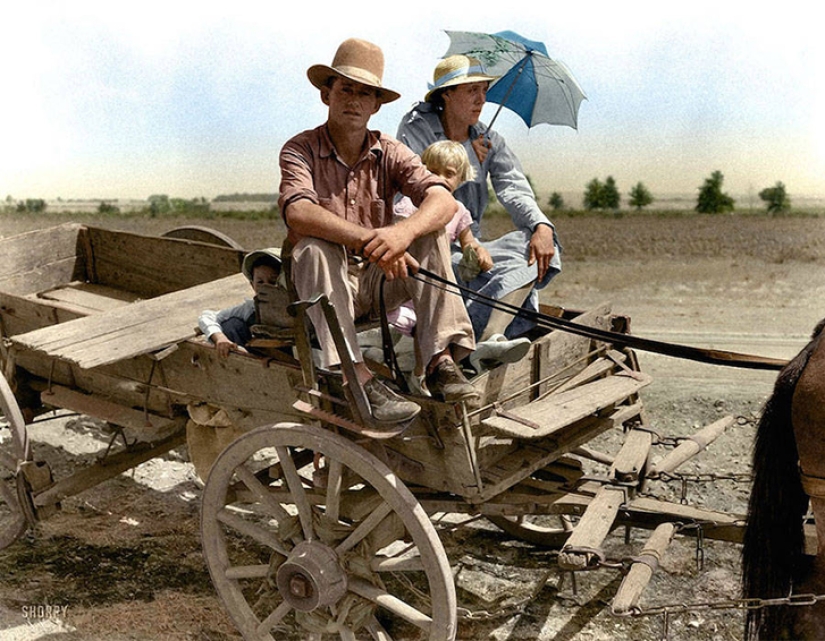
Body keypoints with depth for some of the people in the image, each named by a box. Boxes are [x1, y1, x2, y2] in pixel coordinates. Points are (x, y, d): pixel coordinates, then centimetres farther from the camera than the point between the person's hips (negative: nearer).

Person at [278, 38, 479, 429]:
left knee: (430, 233, -18)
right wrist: (369, 241, -42)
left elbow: (442, 198, -16)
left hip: (379, 282, 3)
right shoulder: (300, 150, -5)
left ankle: (441, 361, -28)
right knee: (312, 247, -32)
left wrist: (403, 231, -38)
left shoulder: (389, 152, 2)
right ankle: (359, 379, -41)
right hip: (323, 284, -2)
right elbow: (298, 213, -27)